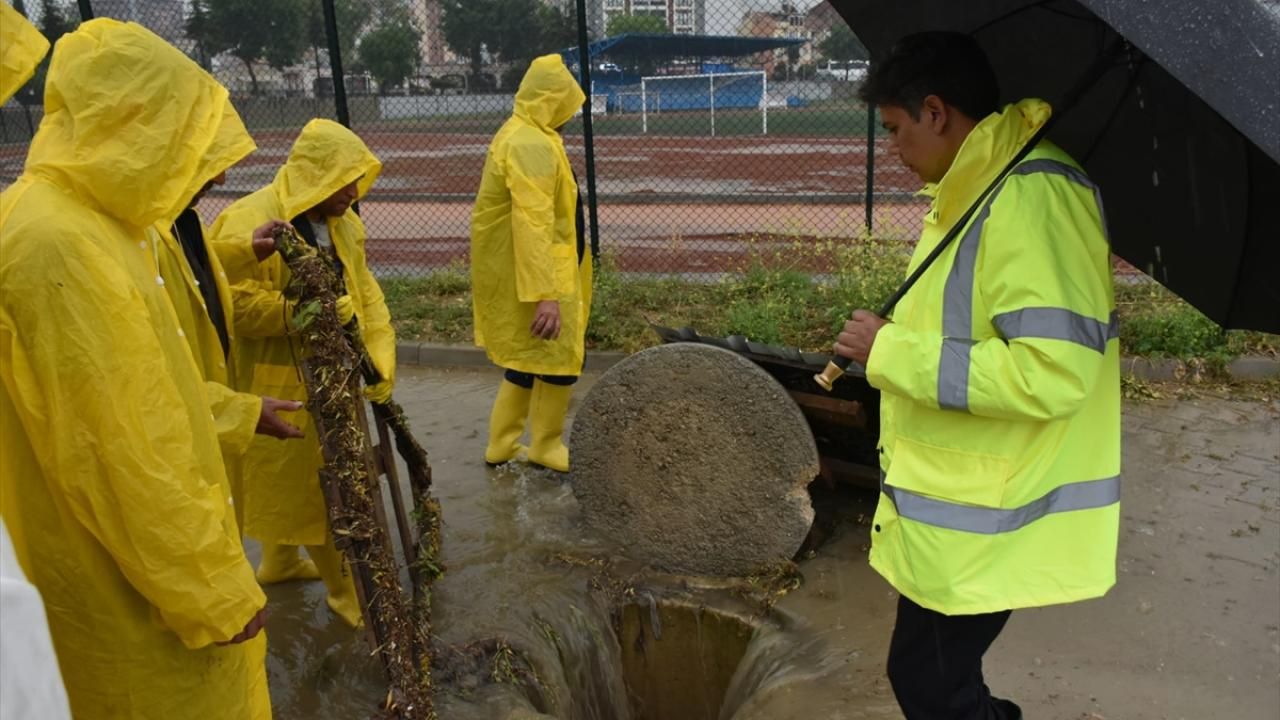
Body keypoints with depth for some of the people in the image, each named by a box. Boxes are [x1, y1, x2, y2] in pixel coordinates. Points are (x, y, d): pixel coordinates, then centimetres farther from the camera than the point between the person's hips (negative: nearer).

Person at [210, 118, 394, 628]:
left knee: (301, 477, 23)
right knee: (314, 485, 2)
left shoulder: (342, 221, 5)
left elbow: (364, 292, 6)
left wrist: (381, 357, -4)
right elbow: (236, 305, -24)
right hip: (281, 385, -8)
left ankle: (280, 561, 44)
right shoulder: (247, 224, -20)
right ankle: (347, 590, 17)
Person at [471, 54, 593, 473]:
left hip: (516, 271, 11)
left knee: (527, 358, 18)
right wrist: (546, 294, -32)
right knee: (560, 359, 2)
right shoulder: (533, 146, -21)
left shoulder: (520, 134, 13)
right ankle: (546, 446, 16)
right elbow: (533, 225, -29)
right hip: (537, 274, -11)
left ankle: (502, 445, 26)